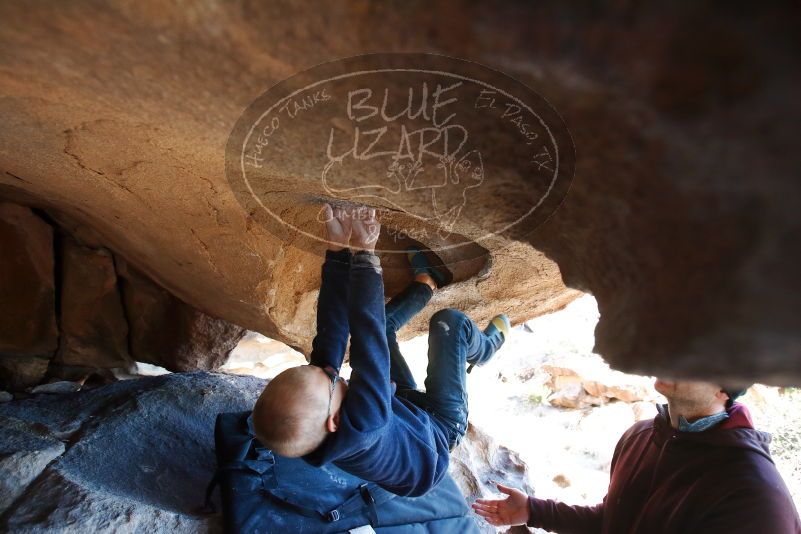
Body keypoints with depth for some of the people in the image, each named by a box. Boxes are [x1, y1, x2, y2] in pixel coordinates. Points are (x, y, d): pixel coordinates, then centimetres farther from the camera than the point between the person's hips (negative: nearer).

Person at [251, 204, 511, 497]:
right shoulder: (360, 430, -49)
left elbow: (331, 330, -28)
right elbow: (369, 347, -48)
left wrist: (339, 250, -31)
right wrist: (364, 254, -41)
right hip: (439, 427, -5)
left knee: (381, 321, 5)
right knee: (450, 322, -11)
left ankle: (427, 283, 34)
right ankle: (484, 346, 24)